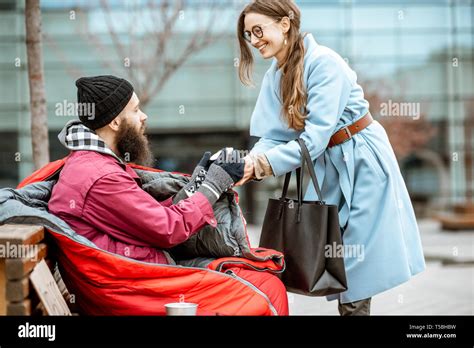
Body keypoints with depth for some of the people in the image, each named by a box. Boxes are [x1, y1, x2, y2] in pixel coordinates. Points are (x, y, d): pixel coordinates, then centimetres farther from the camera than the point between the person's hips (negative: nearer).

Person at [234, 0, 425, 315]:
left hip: (363, 161, -7)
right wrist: (250, 162, -25)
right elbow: (273, 136, -4)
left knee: (357, 260, -4)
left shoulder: (324, 62, -20)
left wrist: (264, 165, -31)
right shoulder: (274, 78, 3)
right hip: (326, 166, 7)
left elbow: (316, 135, -27)